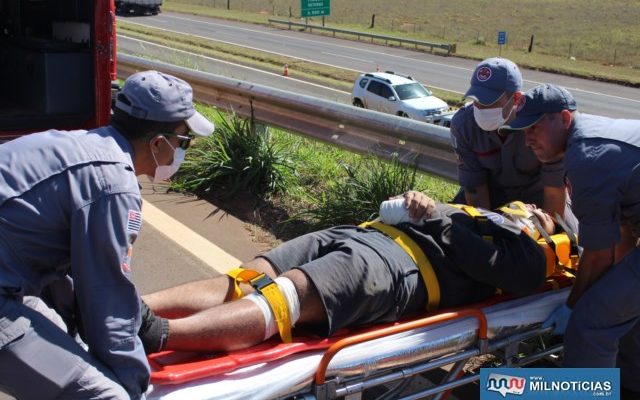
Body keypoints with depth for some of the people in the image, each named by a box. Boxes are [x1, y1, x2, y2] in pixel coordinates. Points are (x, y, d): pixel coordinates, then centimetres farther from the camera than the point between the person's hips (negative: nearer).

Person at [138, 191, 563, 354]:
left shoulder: (527, 257, 15)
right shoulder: (484, 213, 37)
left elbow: (478, 259, -5)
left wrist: (436, 214, 0)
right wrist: (415, 203, 12)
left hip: (403, 267, -7)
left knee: (282, 299, -31)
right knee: (242, 284, -14)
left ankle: (155, 334, -47)